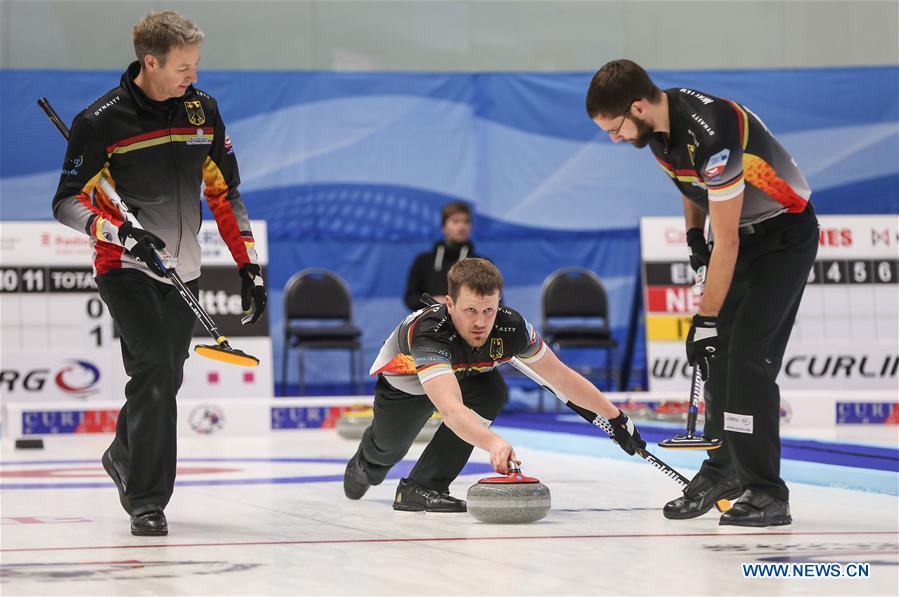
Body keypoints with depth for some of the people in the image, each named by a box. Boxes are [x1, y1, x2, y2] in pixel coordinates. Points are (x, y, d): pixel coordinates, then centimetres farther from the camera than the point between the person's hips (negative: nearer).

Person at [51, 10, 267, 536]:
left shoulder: (202, 109, 3)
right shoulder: (103, 121, -14)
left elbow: (224, 193, 10)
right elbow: (68, 202, -11)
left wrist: (249, 265, 5)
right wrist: (122, 233, -27)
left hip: (184, 272, 6)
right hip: (125, 271, -6)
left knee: (166, 379, 12)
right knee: (155, 369, -19)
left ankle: (124, 457, 41)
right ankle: (147, 501, -11)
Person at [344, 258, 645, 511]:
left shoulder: (510, 327, -33)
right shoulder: (429, 332, -48)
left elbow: (561, 376, -18)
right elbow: (451, 409, -61)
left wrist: (617, 418, -15)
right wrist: (493, 442, -79)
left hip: (461, 372, 3)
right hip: (405, 379, -3)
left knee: (491, 391, -27)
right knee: (390, 447, 12)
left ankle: (422, 487, -16)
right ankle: (366, 463, 55)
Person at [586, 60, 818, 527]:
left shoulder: (711, 133, -34)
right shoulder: (658, 123, -6)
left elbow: (726, 241, -28)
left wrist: (707, 319, -23)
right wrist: (693, 232, 5)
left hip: (784, 235, -9)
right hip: (740, 233, 9)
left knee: (748, 356, -17)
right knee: (718, 353, 8)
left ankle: (766, 493, -13)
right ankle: (723, 469, 22)